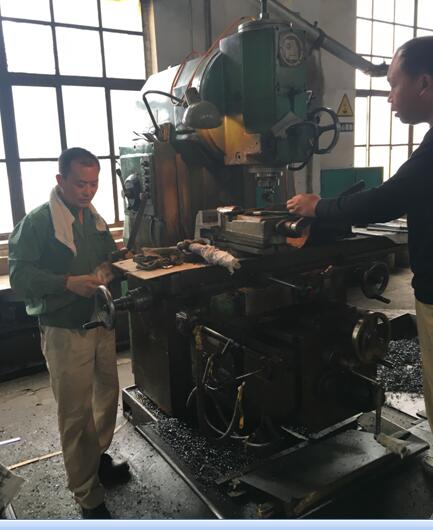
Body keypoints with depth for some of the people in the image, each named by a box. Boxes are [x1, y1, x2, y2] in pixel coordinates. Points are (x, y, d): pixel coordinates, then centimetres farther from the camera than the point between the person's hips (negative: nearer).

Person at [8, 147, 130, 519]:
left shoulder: (95, 219, 9)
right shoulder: (37, 222, -12)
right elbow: (20, 276, -15)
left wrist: (112, 268, -1)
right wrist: (68, 283, -26)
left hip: (101, 324, 7)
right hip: (65, 332, -7)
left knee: (107, 397, 19)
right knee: (76, 415, 2)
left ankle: (98, 458, 44)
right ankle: (88, 498, 17)